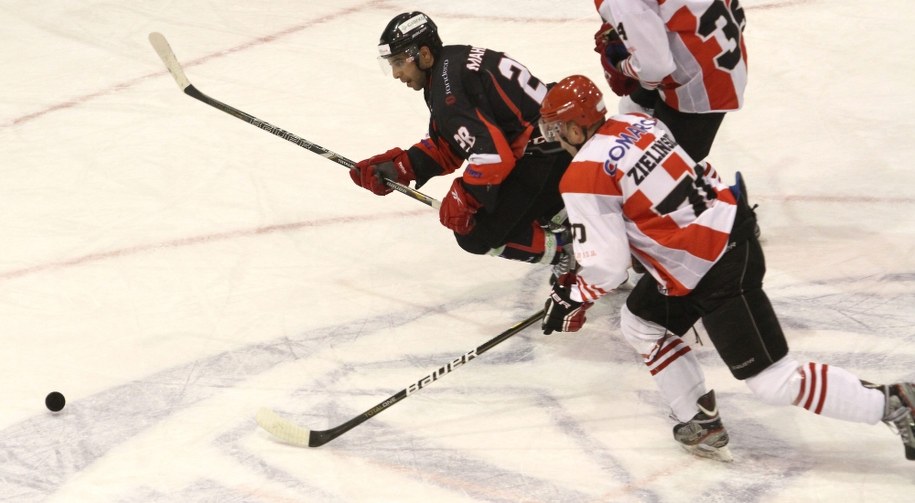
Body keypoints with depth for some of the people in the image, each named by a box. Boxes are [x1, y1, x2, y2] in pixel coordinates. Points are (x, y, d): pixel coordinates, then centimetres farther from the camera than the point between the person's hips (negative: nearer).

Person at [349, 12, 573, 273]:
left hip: (545, 159, -10)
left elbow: (493, 155, -28)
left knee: (477, 235, -7)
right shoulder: (452, 62, 11)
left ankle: (569, 251, 0)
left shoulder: (449, 91, -21)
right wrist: (398, 166, 6)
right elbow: (446, 148, 16)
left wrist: (462, 199, -16)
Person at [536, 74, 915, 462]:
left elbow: (606, 266, -14)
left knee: (774, 382, -4)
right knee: (640, 323, 22)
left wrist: (571, 299, 4)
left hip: (719, 272, -10)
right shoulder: (636, 123, 9)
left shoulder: (585, 178, -15)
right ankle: (702, 424, 24)